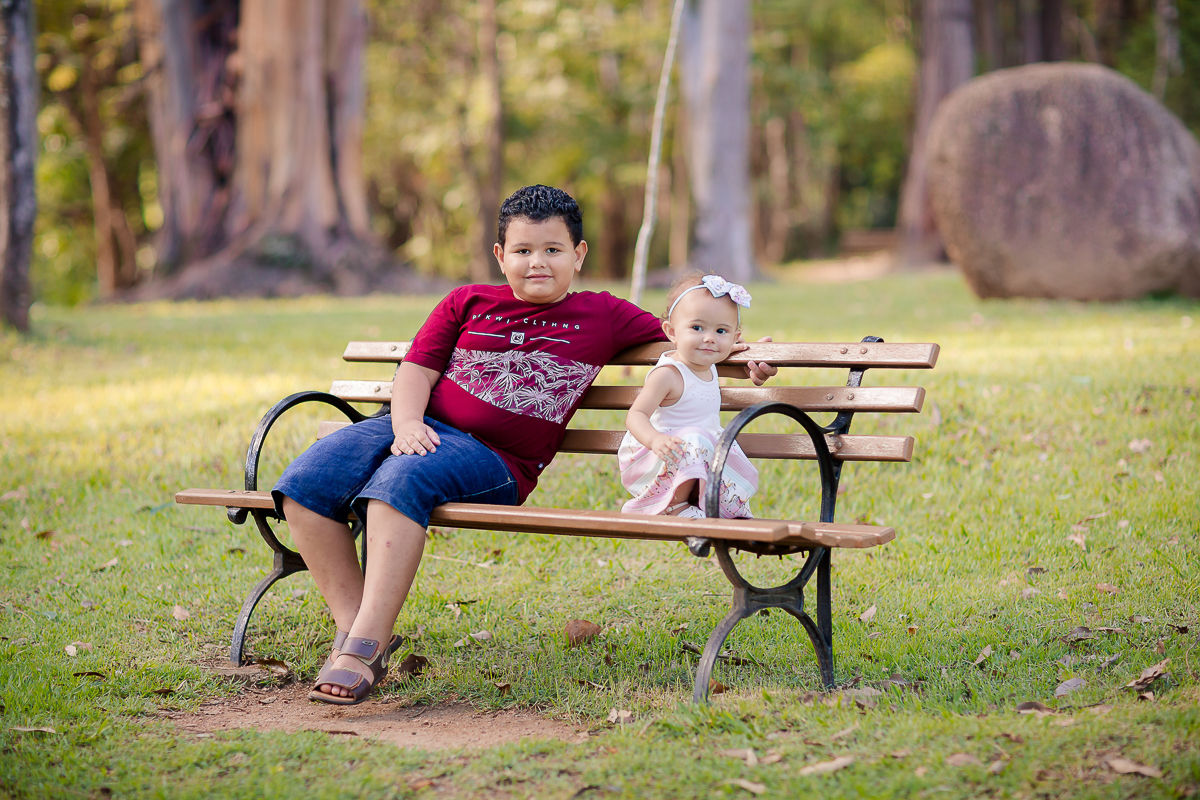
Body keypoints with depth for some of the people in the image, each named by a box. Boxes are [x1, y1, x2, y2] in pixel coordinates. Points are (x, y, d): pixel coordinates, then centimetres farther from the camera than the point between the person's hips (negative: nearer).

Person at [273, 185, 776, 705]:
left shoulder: (602, 316, 16)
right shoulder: (467, 303, 19)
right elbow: (418, 367, 13)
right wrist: (407, 421, -7)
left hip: (494, 462, -4)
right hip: (420, 429, 4)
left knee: (401, 479, -37)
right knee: (304, 483, -22)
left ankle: (367, 644, -37)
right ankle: (353, 626, -14)